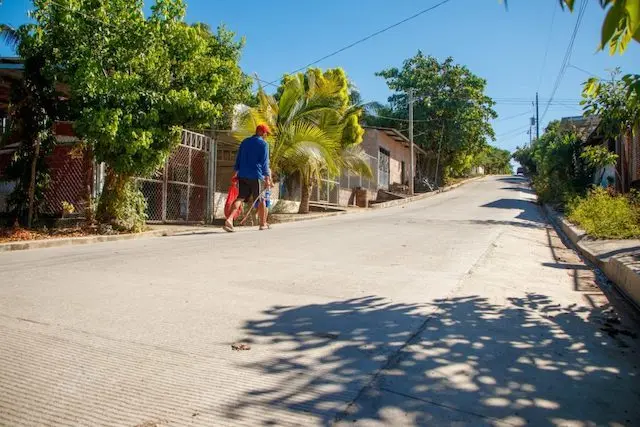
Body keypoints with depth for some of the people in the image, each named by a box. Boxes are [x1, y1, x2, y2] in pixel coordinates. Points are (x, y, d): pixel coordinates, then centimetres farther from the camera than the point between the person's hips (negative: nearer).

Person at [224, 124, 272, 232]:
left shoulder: (244, 142, 17)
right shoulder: (263, 144, -3)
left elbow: (238, 159, 17)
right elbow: (265, 163, -9)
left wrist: (235, 173, 20)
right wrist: (267, 178, -10)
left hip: (242, 175, 5)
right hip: (256, 176, -5)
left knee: (240, 197, 1)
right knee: (261, 200, 8)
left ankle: (229, 219, -20)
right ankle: (263, 224, 18)